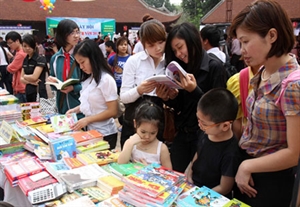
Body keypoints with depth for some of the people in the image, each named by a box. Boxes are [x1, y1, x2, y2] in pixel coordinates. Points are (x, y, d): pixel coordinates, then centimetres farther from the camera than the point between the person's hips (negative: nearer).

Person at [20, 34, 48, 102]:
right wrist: (31, 82, -9)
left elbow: (34, 77, -15)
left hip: (39, 93, -7)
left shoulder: (40, 59, -8)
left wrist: (25, 76, 4)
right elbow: (21, 79, 10)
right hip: (28, 92, 7)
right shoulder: (25, 60, 13)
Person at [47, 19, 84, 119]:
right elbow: (54, 86, 14)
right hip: (62, 108, 4)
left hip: (82, 108, -4)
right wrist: (52, 82, -6)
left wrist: (74, 88, -20)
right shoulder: (55, 58, 6)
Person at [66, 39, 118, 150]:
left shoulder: (106, 79, -18)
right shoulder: (88, 78, 5)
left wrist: (87, 120, -19)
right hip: (90, 130, 7)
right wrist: (75, 110, -1)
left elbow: (112, 111, -18)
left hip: (104, 134, -7)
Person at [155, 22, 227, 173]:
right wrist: (168, 98, -10)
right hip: (181, 136, 6)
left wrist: (194, 91, -27)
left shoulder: (214, 67, -11)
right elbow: (180, 107, 9)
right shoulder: (182, 69, 7)